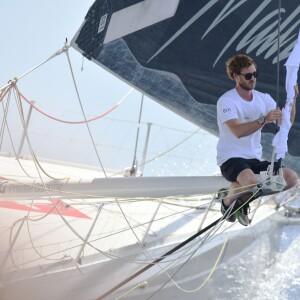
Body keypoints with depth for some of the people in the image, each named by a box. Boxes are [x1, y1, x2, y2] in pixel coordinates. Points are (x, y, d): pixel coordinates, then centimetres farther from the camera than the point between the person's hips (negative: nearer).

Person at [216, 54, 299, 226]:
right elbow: (238, 131, -25)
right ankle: (227, 201, -3)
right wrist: (264, 120, -35)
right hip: (231, 159, -7)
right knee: (250, 180, -39)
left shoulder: (263, 98, 8)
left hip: (255, 160, 7)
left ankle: (244, 200, 4)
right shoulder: (226, 101, -10)